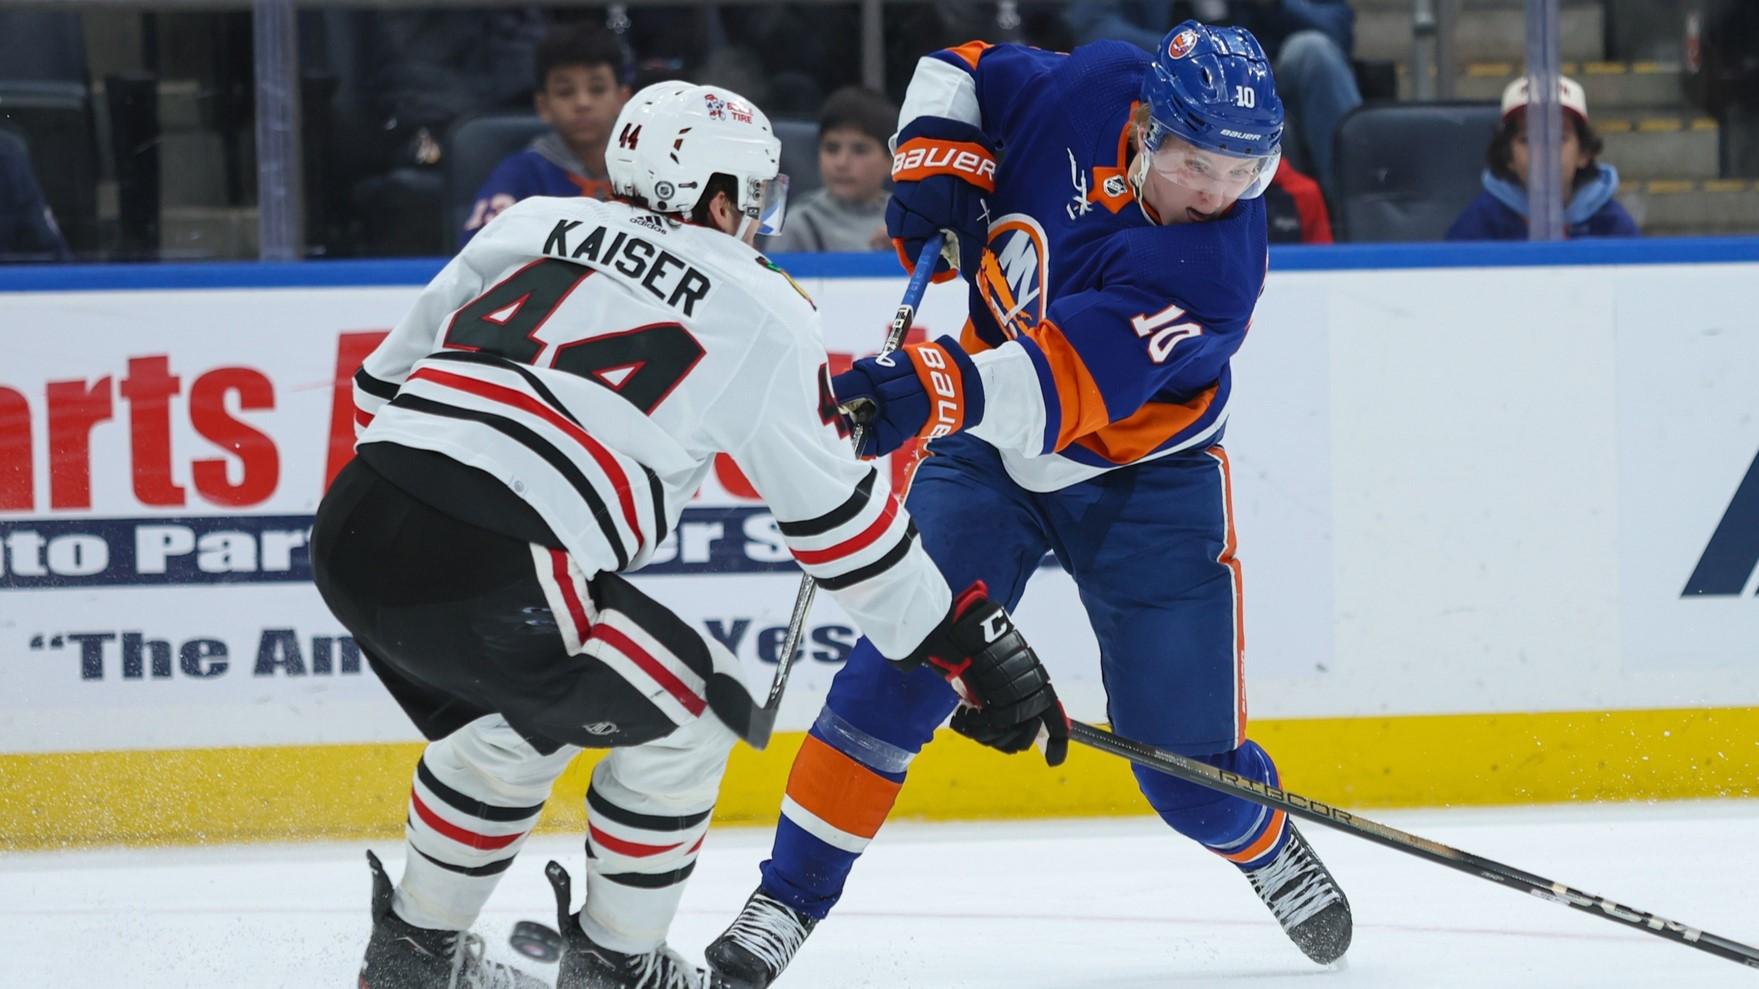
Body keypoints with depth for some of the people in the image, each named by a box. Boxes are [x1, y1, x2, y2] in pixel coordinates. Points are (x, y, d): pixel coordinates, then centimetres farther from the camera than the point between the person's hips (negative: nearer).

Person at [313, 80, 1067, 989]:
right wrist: (979, 646, 16)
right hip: (482, 574, -7)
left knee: (516, 718, 32)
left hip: (350, 535, 7)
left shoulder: (534, 227, 22)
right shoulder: (755, 310, 7)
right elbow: (839, 518, 9)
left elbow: (385, 378, 25)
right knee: (691, 712, 14)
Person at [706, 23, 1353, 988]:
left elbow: (1064, 381, -41)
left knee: (1187, 759, 1)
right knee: (906, 666, -15)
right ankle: (786, 901, -10)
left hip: (1139, 477, -3)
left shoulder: (1213, 267, -30)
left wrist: (932, 388, -56)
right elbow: (959, 74, 3)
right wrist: (935, 175, -12)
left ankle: (1266, 846, 36)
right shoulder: (1087, 92, -18)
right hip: (988, 448, 3)